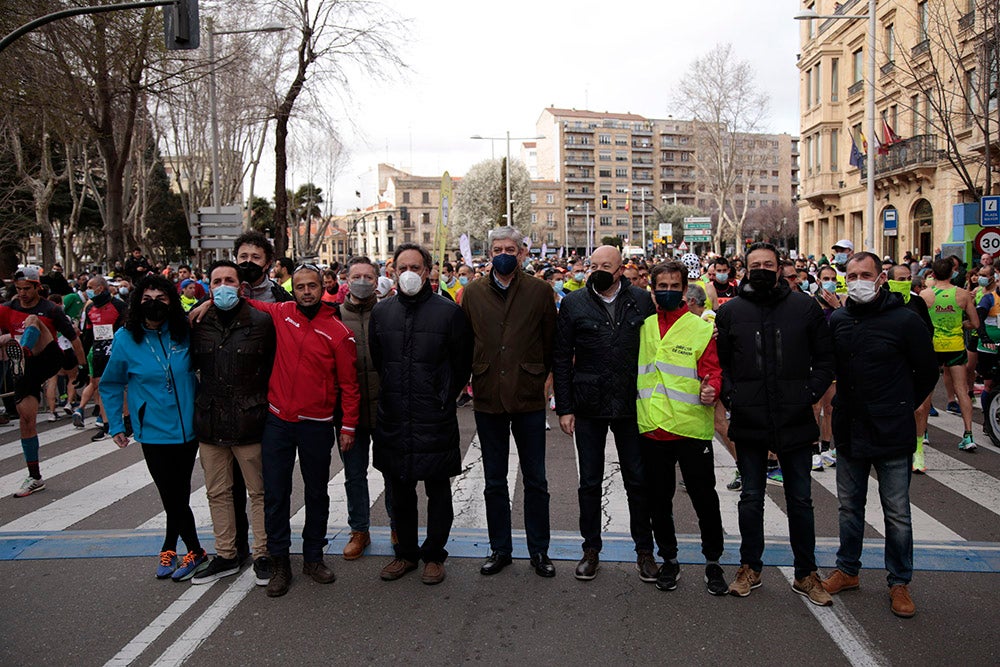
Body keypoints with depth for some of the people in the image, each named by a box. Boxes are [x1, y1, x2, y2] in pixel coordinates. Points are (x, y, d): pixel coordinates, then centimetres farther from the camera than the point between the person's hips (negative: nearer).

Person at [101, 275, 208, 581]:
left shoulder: (185, 331, -4)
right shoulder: (125, 338, -5)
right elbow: (111, 385, 7)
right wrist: (115, 426, 7)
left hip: (188, 428, 1)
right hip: (154, 432, -1)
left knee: (179, 494, 10)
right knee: (173, 497, 2)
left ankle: (169, 548, 30)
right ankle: (196, 552, 21)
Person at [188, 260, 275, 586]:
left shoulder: (261, 321, -4)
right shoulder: (198, 323, 5)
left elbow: (273, 367, 0)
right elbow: (191, 364, 16)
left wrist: (262, 404, -1)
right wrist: (205, 401, 10)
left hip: (249, 421, -4)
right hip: (209, 422, 4)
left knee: (259, 491, 6)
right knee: (217, 492, 14)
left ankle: (262, 554, 20)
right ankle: (225, 555, 28)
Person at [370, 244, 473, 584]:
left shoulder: (448, 311, -7)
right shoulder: (381, 311, 5)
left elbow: (462, 364, 0)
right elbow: (375, 361, 14)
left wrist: (444, 398, 2)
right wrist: (390, 397, 12)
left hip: (435, 421, -3)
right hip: (393, 419, 4)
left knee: (438, 492, 9)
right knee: (400, 492, 15)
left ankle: (434, 554, 26)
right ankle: (406, 552, 32)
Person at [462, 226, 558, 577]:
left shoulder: (540, 291, -1)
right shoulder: (473, 292, 4)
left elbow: (551, 342, 4)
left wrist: (537, 376, 5)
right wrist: (477, 378, 8)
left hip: (528, 397, -1)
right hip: (487, 398, 2)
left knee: (536, 481, 8)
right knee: (494, 482, 12)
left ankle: (539, 551, 23)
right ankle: (500, 549, 27)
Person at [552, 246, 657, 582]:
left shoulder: (642, 300, 1)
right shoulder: (573, 303, 0)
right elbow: (561, 359, 1)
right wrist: (564, 407, -3)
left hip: (632, 405, 0)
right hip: (588, 406, 0)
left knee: (638, 480, 9)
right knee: (590, 482, 10)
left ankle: (644, 550, 24)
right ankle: (591, 549, 25)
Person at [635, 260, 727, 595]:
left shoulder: (701, 328, -1)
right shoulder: (644, 327, 9)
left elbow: (713, 370, -5)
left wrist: (711, 389, -24)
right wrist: (637, 406, 6)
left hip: (692, 426, -3)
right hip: (651, 428, 3)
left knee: (704, 497, 6)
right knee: (658, 499, 13)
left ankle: (713, 562, 25)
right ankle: (669, 560, 29)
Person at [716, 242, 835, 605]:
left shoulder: (804, 307, 2)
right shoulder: (730, 311, 3)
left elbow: (825, 357, 5)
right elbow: (719, 360, 7)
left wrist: (811, 393, -6)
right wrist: (730, 395, -6)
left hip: (794, 420, 0)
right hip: (749, 422, 0)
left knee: (800, 500, 11)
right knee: (751, 498, 12)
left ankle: (806, 574, 25)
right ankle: (750, 568, 27)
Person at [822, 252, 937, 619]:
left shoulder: (905, 320, -11)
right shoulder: (836, 320, 1)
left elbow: (927, 373, 0)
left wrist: (900, 408, 3)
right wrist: (846, 405, 8)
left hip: (892, 437, -4)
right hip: (849, 433, 4)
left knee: (897, 514, 7)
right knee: (849, 507, 16)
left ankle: (899, 582, 23)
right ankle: (847, 570, 32)